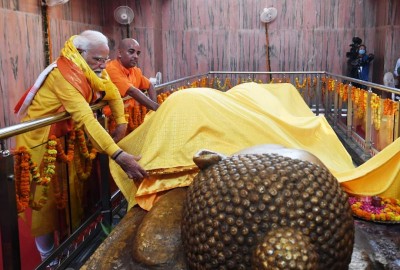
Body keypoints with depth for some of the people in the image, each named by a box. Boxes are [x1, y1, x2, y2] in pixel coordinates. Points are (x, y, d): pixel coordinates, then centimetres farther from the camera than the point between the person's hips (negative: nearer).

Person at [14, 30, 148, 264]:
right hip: (39, 137, -8)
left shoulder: (92, 68, -5)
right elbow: (85, 118, -44)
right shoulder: (64, 73, -34)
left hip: (62, 135, 8)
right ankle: (48, 256, 18)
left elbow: (113, 94, 8)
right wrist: (118, 154, -51)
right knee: (46, 194, 1)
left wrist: (121, 123, -9)